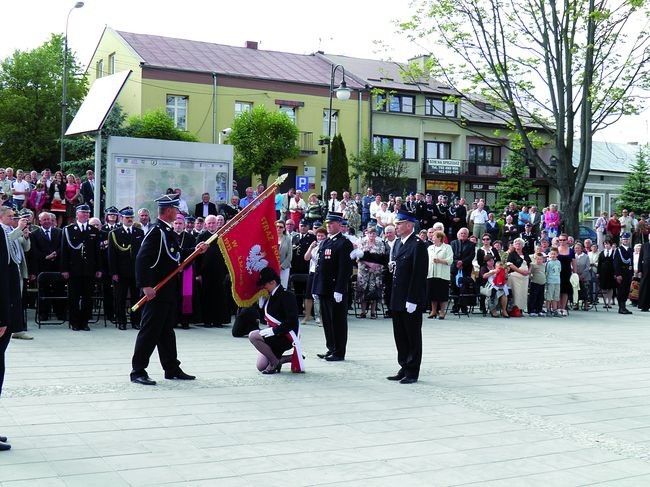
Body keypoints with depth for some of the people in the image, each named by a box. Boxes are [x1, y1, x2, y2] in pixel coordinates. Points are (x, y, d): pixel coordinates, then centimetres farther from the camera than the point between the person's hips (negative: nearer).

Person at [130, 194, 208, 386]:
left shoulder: (168, 232, 14)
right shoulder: (156, 231, -15)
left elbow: (176, 258, 19)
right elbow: (142, 260, -22)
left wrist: (196, 251, 10)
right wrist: (146, 285, -26)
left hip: (169, 292, 10)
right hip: (156, 292, -10)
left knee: (167, 331, 16)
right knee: (149, 331, -5)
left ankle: (172, 369, 24)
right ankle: (138, 372, 0)